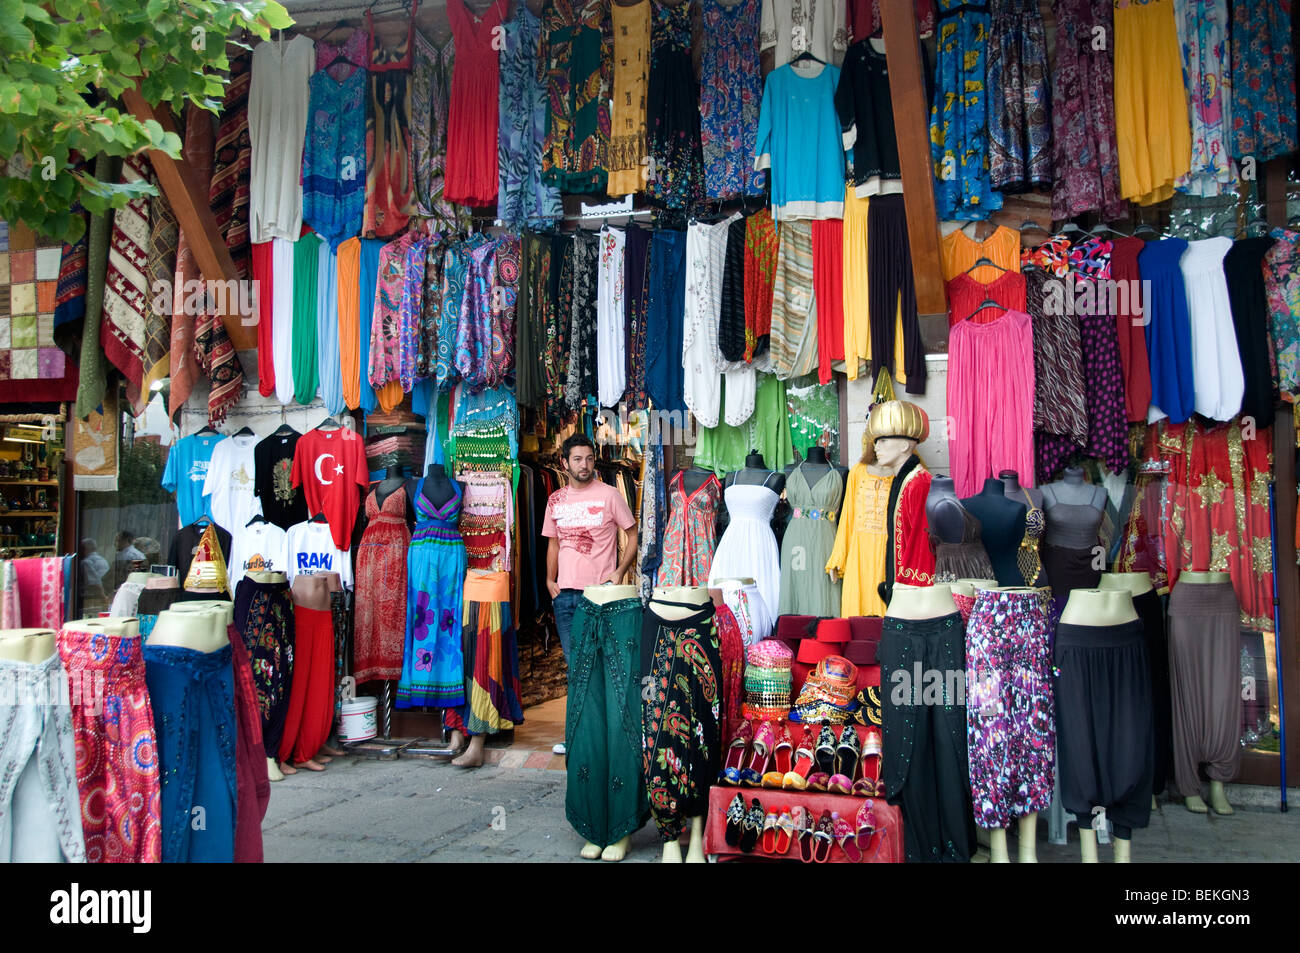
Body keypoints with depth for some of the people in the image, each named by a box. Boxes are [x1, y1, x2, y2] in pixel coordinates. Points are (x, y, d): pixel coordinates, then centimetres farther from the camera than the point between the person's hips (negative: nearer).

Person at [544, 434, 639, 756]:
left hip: (600, 592, -4)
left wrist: (619, 572, -8)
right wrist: (550, 578, 9)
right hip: (565, 593, 4)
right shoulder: (556, 500, 10)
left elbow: (633, 535, 2)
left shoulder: (609, 495, -2)